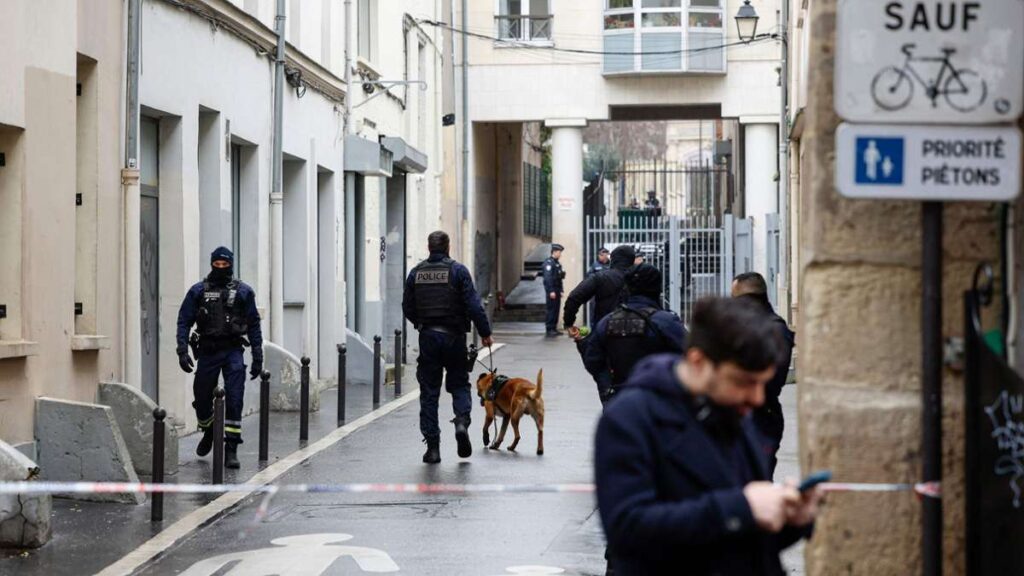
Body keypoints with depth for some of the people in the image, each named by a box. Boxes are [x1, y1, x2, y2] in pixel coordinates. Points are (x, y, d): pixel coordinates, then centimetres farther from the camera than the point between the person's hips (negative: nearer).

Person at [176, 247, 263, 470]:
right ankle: (208, 433, 39)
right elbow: (184, 321, 2)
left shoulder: (243, 291, 4)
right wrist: (182, 351, -10)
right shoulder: (198, 291, 4)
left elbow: (254, 325, 6)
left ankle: (231, 449, -8)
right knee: (202, 398, 9)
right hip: (208, 351, 1)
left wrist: (257, 357, 2)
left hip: (233, 351, -1)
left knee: (234, 399, -10)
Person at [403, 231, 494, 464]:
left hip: (427, 338, 2)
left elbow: (407, 308, 8)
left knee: (429, 392, 6)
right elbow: (474, 305, -10)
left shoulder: (416, 273, 4)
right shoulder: (457, 270, -6)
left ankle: (432, 447, 4)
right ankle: (462, 422, -14)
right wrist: (485, 333, -3)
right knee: (459, 384, 13)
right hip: (454, 337, -2)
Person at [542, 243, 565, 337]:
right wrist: (551, 291, -23)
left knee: (556, 309, 10)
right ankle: (549, 330, -5)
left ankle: (554, 329, 16)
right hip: (551, 290, -9)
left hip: (557, 290, 9)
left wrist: (560, 290, 15)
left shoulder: (556, 263, 17)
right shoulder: (549, 262, -12)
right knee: (551, 309, -7)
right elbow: (548, 277, -19)